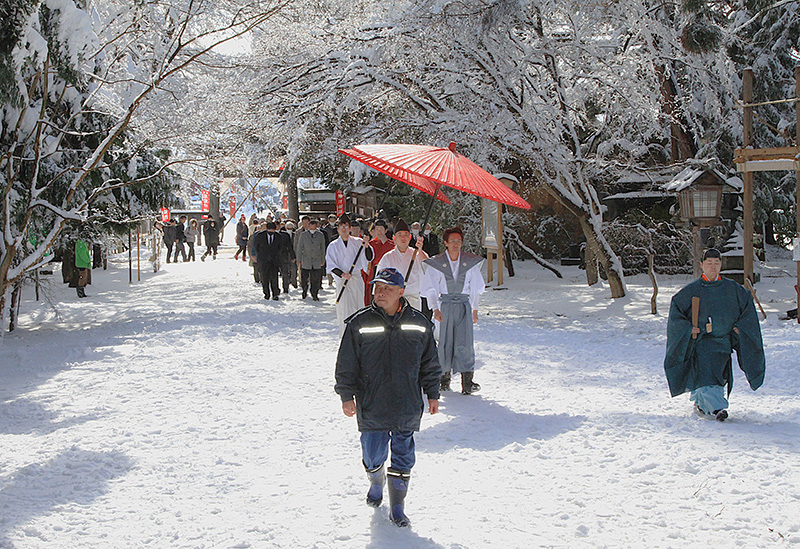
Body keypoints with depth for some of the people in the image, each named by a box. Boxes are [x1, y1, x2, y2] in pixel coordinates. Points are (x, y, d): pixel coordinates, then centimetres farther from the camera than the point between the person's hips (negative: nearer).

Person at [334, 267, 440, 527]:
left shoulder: (419, 324, 2)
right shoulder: (359, 323, -4)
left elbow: (429, 364, 12)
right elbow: (346, 364, 1)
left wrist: (432, 394, 12)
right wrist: (347, 396, -2)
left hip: (407, 407, 1)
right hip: (371, 407, -1)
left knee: (403, 457, 4)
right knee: (373, 455, 5)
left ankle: (397, 507, 17)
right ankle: (376, 482, 38)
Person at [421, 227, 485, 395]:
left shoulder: (470, 262, 5)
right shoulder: (436, 263, -1)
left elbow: (475, 288, 14)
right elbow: (431, 290, 2)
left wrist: (475, 309, 14)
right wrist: (435, 309, -10)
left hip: (464, 305, 1)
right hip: (445, 304, -1)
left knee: (465, 343, -10)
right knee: (445, 342, 1)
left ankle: (467, 382, -14)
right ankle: (444, 377, 20)